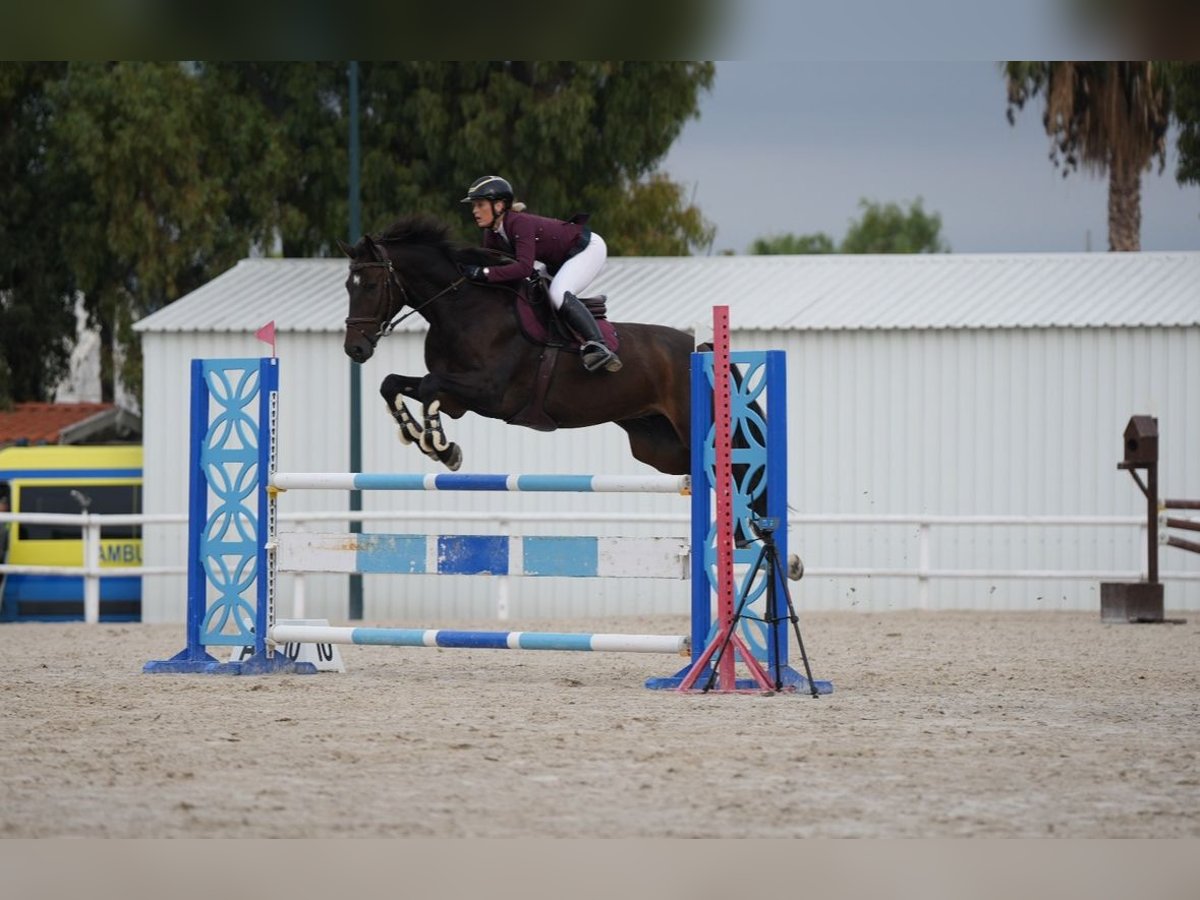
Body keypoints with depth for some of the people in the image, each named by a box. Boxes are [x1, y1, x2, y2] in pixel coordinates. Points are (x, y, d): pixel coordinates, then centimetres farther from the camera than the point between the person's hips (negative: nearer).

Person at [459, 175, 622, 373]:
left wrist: (483, 273, -47)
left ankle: (598, 346, -35)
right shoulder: (492, 236, -4)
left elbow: (524, 267, -42)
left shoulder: (520, 223, -32)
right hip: (559, 261, 10)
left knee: (558, 294, -32)